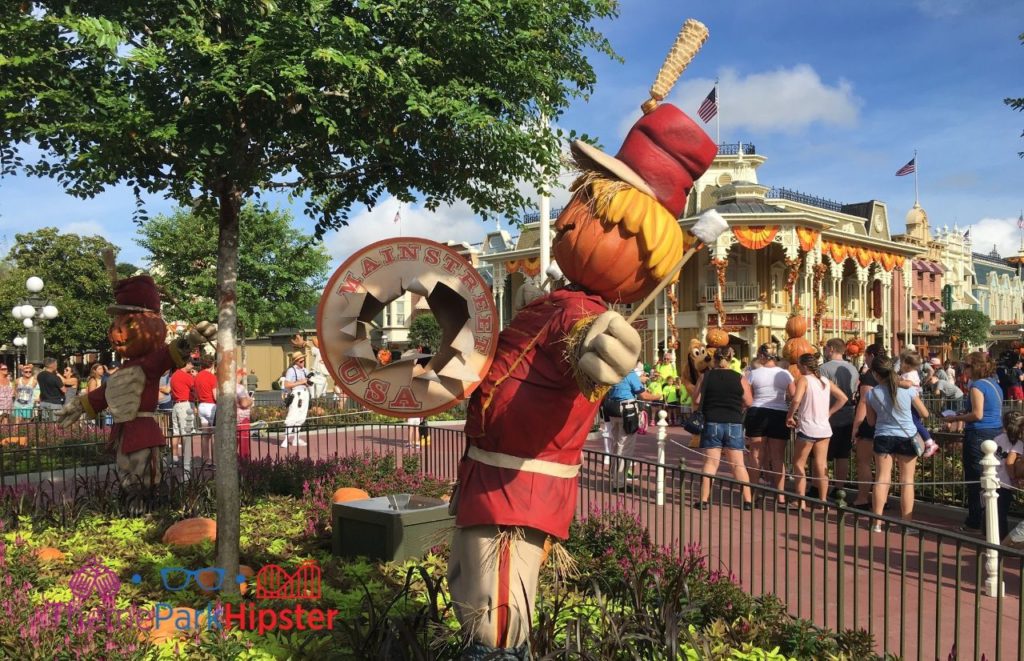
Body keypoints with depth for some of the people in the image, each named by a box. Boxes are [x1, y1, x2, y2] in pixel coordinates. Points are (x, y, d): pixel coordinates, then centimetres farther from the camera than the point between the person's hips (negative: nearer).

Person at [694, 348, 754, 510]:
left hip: (712, 423, 0)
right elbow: (748, 402, 1)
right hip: (734, 424, 1)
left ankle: (704, 500, 5)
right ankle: (747, 501, 9)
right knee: (738, 464, 7)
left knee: (710, 462, 5)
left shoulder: (706, 377, -2)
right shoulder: (740, 378, -1)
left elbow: (696, 401, -1)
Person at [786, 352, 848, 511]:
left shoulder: (804, 379, -9)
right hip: (824, 429, 6)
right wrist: (829, 413, 12)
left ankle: (801, 502, 2)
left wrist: (789, 416, -11)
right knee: (821, 466, 10)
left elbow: (796, 399, -24)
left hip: (807, 428, -6)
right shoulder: (826, 381, 10)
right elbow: (843, 398, 13)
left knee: (799, 464, 6)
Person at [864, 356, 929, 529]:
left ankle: (877, 522, 3)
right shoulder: (907, 389, -8)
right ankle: (907, 523, 8)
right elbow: (924, 414, 2)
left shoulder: (872, 394, -6)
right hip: (906, 437, -1)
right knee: (907, 480, 6)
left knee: (882, 478, 4)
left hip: (883, 437, 1)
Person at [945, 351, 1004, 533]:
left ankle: (974, 523, 5)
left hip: (978, 435, -9)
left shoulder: (977, 386, -14)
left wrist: (956, 418, -9)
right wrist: (965, 414, 15)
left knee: (974, 480, 0)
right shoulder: (995, 385, 12)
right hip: (996, 434, 9)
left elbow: (977, 415, -21)